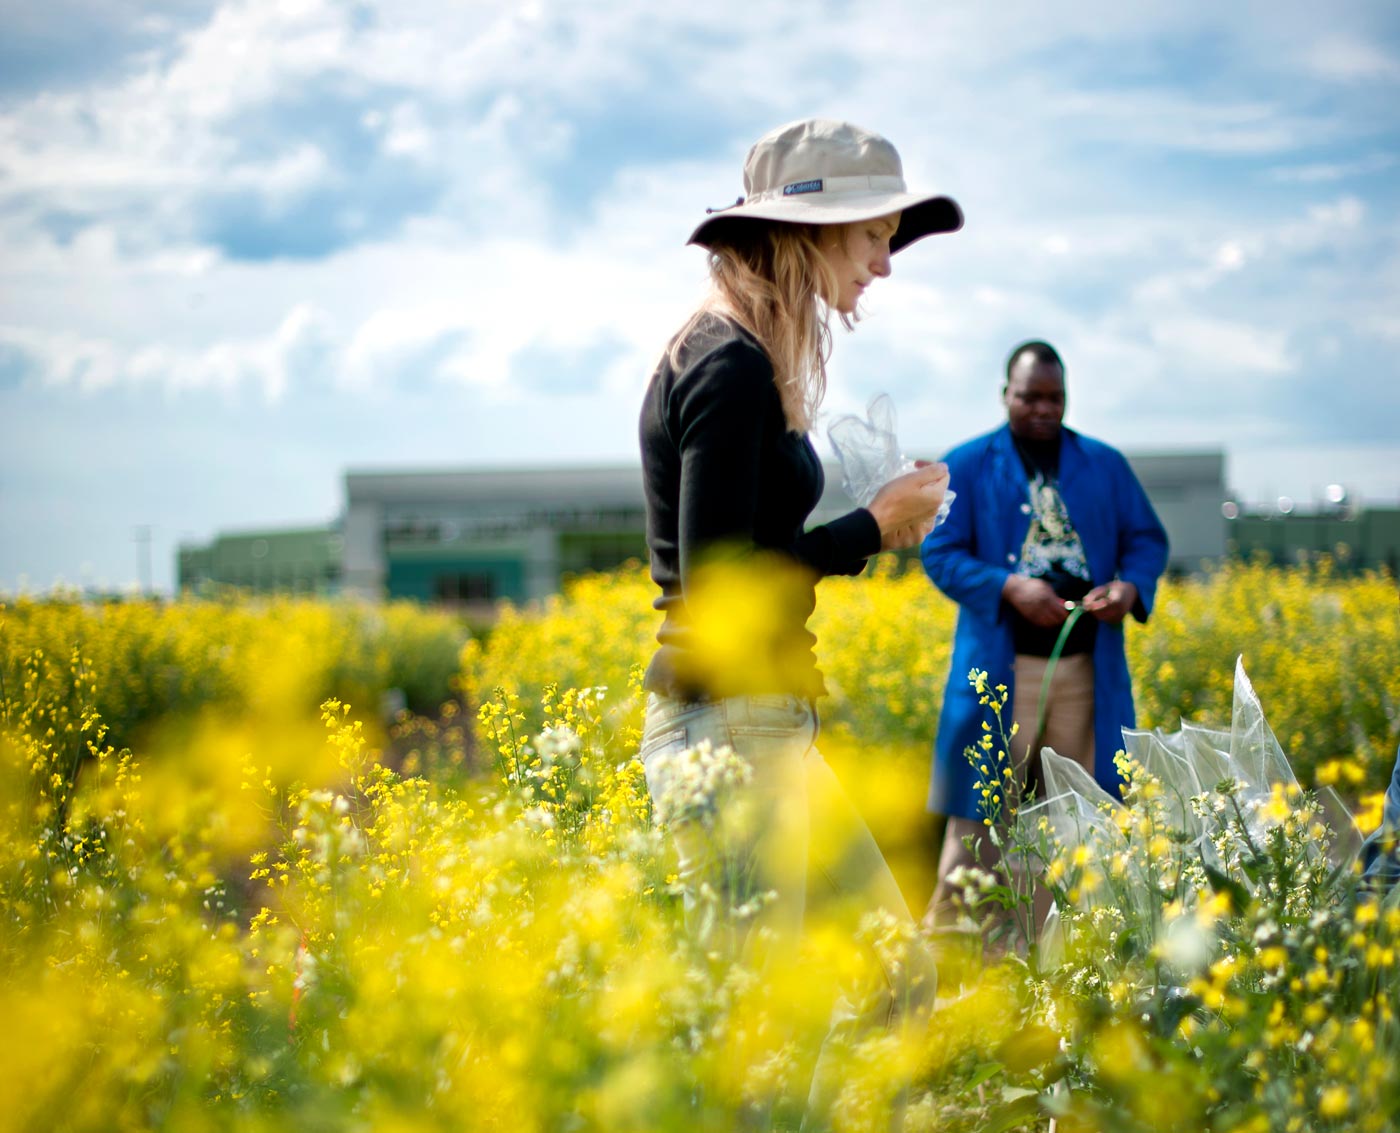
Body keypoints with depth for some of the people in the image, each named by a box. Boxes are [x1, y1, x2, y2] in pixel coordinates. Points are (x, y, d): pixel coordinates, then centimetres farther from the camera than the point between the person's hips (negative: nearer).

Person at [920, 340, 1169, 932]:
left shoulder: (1106, 464, 12)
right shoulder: (968, 465, 3)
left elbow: (1147, 540, 13)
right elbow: (940, 553, -3)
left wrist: (1130, 586, -10)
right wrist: (1009, 587, -19)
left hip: (1087, 667, 3)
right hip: (1002, 667, -3)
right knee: (981, 809, -2)